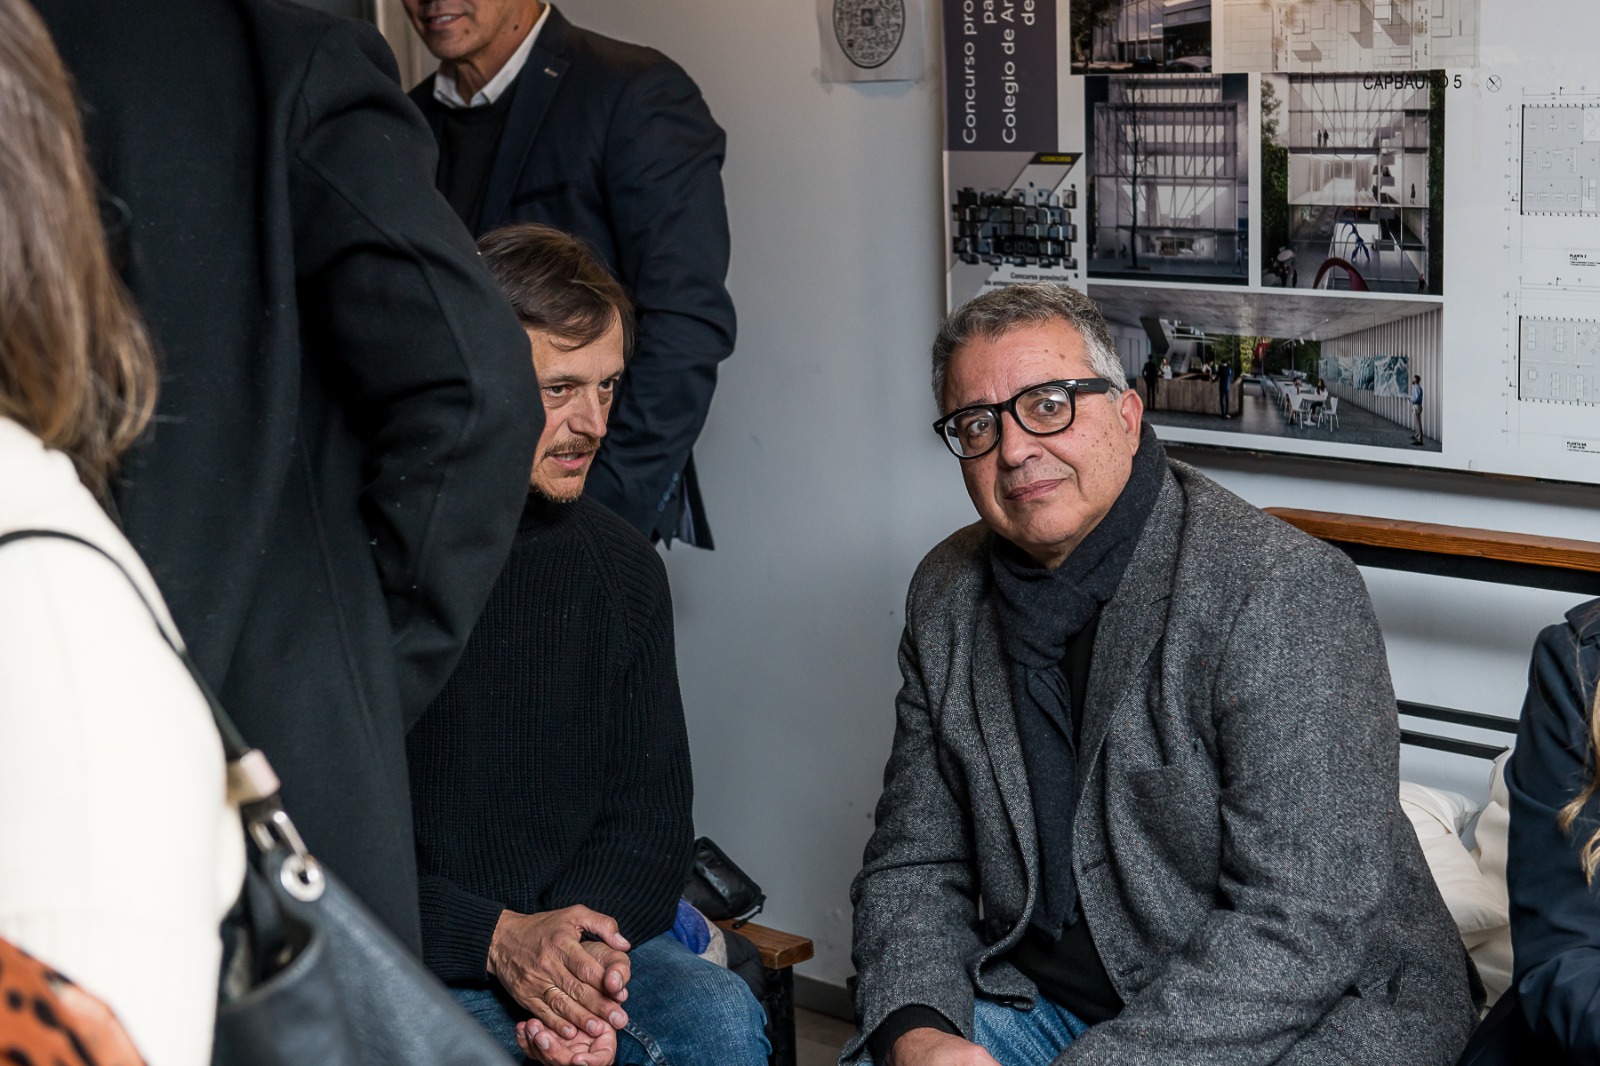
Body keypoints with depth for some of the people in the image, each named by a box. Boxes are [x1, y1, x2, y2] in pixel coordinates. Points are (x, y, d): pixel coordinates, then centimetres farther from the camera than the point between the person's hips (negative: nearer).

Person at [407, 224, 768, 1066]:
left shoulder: (623, 566, 10)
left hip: (585, 927, 4)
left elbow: (650, 817, 10)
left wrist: (578, 954, -10)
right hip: (409, 953, -4)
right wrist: (498, 937, -19)